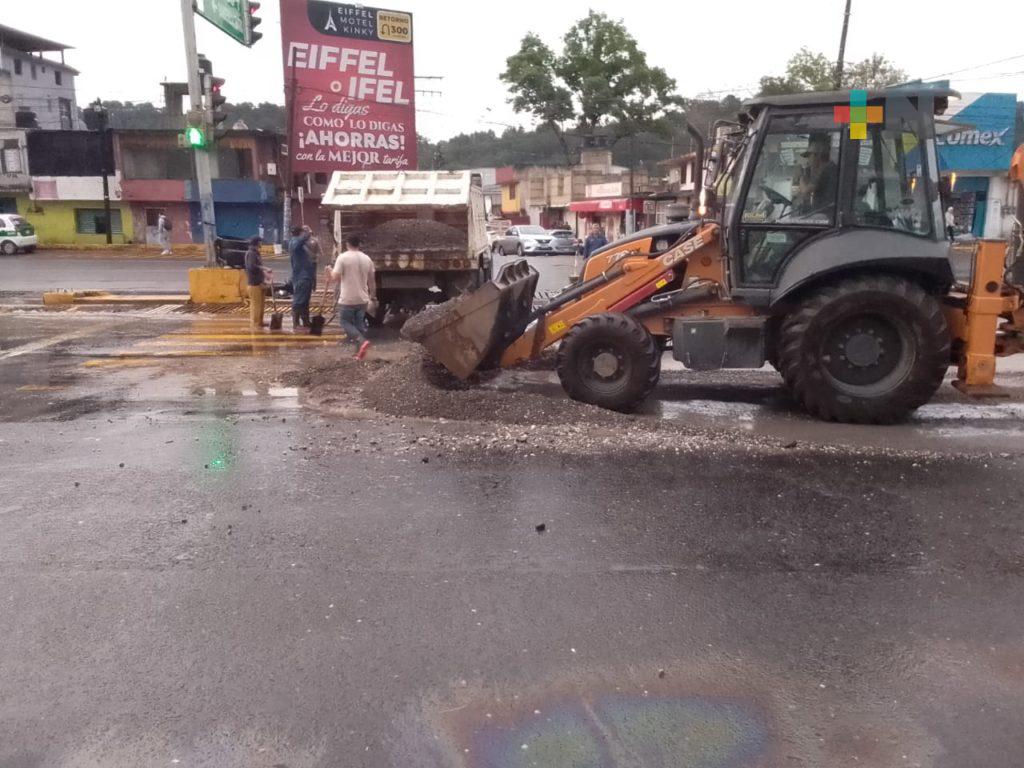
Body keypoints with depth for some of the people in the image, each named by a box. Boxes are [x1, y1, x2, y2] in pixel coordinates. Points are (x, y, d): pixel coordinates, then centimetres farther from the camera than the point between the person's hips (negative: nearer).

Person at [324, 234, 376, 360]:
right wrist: (373, 297, 21)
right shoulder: (367, 259, 4)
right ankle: (361, 351, 13)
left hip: (347, 299, -5)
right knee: (360, 324, 14)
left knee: (346, 323, 7)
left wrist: (329, 272, 8)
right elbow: (372, 281, 9)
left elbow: (335, 278, -13)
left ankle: (362, 341, -14)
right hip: (362, 299, 5)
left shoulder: (343, 257, -10)